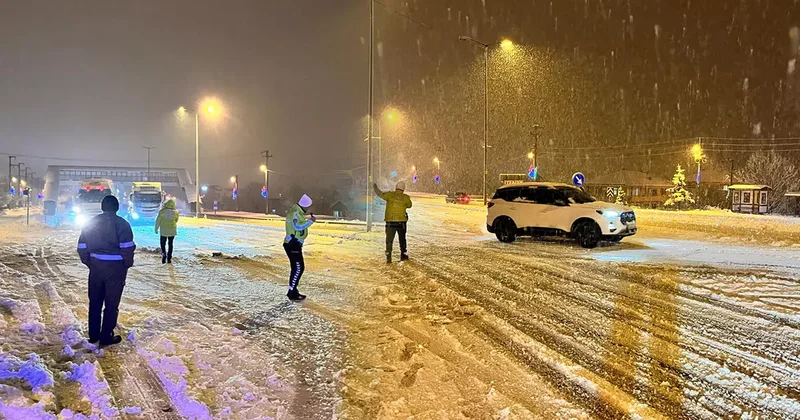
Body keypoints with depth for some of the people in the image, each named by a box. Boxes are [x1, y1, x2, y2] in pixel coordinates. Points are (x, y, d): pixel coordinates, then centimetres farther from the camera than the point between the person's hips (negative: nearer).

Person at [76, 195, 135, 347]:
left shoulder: (91, 223, 7)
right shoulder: (121, 224, -9)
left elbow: (82, 247, 8)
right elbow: (127, 248, -15)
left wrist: (88, 262, 19)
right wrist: (128, 264, 0)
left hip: (95, 267, 5)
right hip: (115, 268, -5)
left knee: (95, 302, 16)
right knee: (111, 303, 4)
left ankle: (93, 335, 25)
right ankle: (106, 337, 9)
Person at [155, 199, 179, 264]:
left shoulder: (162, 211, -12)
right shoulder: (175, 212, -8)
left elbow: (158, 221, -6)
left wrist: (156, 229, 5)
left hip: (163, 231, -1)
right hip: (172, 231, 2)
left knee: (163, 244, 12)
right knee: (170, 244, 12)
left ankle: (163, 254, -13)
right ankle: (169, 259, 13)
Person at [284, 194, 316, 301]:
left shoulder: (296, 212, 16)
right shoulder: (296, 213, -17)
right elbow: (298, 226, -29)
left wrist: (308, 220, 9)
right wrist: (310, 221, -20)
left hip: (293, 244, 11)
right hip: (293, 245, -11)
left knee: (296, 268, 16)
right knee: (298, 268, -7)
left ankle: (292, 291, 23)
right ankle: (292, 293, -4)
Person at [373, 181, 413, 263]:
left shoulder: (390, 195, -6)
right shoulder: (406, 197, -4)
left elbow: (380, 194, 9)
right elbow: (409, 205, 14)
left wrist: (375, 187, 27)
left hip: (390, 222, -1)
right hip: (401, 222, 1)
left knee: (389, 240, 5)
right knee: (402, 239, 19)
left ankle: (388, 258, -1)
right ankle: (403, 256, 28)